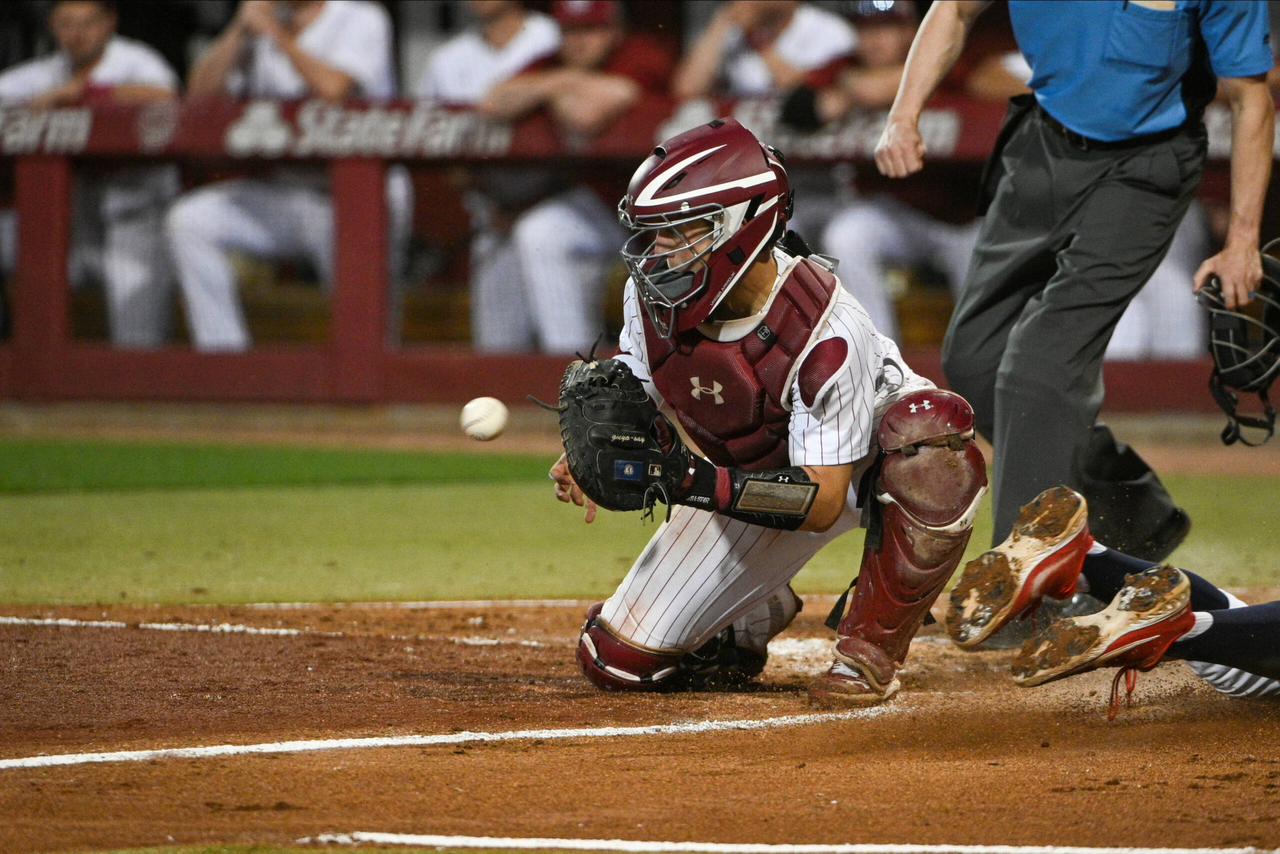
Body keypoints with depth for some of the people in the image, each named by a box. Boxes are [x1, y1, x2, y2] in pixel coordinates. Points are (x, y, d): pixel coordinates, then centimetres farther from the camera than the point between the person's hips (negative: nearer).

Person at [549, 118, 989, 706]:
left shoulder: (827, 332, -36)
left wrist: (704, 485, -47)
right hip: (750, 479, 5)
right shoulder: (652, 292, -19)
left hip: (857, 464, -5)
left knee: (934, 445, -42)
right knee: (619, 660, -7)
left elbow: (823, 501, -35)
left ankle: (869, 650, -24)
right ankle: (752, 616, 25)